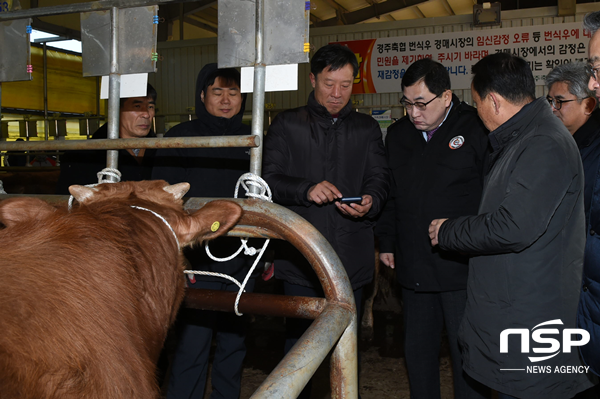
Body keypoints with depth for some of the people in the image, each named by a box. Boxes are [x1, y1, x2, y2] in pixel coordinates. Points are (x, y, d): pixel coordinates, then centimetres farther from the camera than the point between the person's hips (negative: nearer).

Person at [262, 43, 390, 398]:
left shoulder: (367, 128, 14)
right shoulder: (287, 125, 8)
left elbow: (380, 179, 7)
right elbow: (270, 179, 0)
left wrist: (369, 202, -16)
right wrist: (306, 189, -18)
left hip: (352, 258, 2)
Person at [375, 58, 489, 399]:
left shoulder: (478, 130, -8)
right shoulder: (398, 134, 11)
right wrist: (386, 242, 17)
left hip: (463, 269, -5)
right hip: (413, 267, 6)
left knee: (467, 357, 3)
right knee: (418, 352, 17)